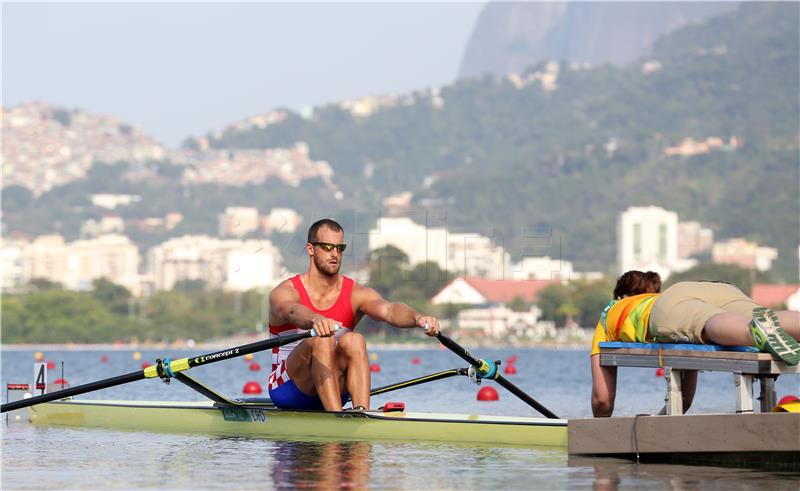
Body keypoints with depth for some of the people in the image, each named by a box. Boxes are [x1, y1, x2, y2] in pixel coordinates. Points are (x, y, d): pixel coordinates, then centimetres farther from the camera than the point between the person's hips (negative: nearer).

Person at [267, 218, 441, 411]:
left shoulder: (356, 294, -1)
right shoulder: (285, 292, -9)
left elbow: (389, 310, -21)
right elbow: (293, 312, -34)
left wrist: (418, 318, -45)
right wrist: (315, 320, -59)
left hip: (335, 392, 3)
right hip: (287, 389, -3)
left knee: (353, 340, -26)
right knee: (321, 340, -31)